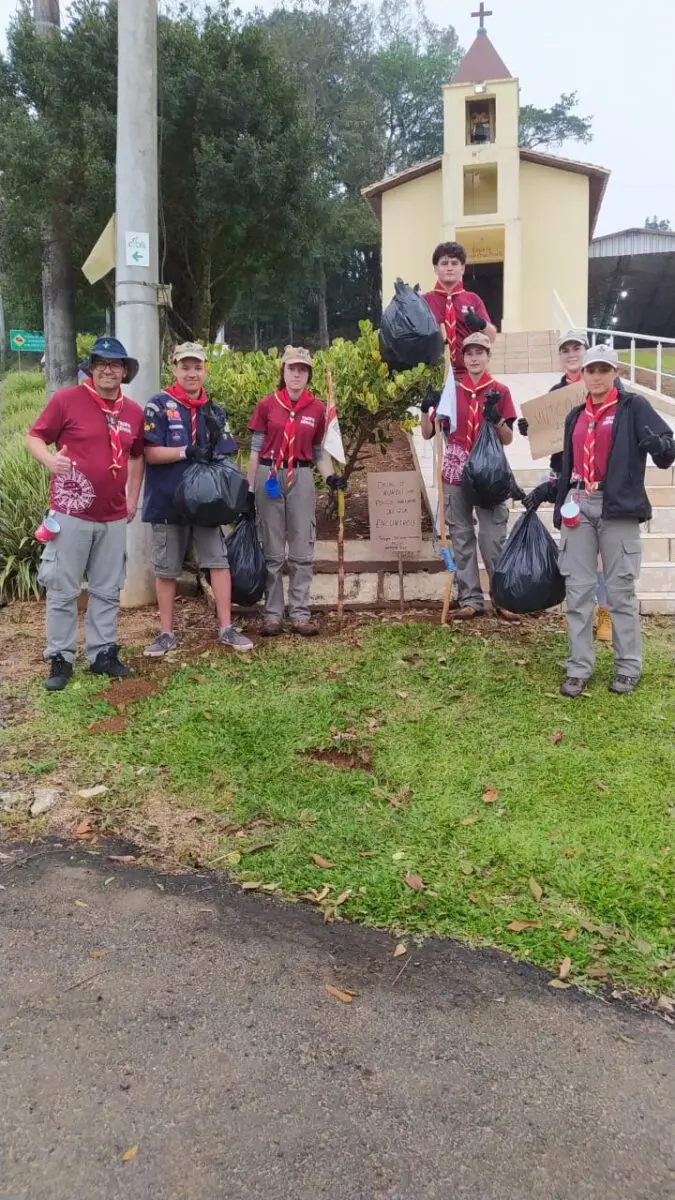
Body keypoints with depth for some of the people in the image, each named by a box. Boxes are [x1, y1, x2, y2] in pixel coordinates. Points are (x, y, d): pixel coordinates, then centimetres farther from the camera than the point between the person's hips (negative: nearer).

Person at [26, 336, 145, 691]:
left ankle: (102, 653, 24)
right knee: (63, 590, 1)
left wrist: (132, 498, 14)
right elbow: (34, 437, -3)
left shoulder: (134, 411, 9)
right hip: (71, 513, -4)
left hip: (114, 518, 5)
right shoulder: (66, 399, -5)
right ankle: (60, 659, 12)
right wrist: (49, 459, -25)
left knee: (107, 590, 12)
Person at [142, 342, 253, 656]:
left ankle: (226, 628, 10)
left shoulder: (214, 411, 8)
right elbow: (150, 453, -12)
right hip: (167, 501, -3)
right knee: (166, 569, 7)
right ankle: (167, 633, 18)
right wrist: (186, 452, -23)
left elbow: (224, 457, 6)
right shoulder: (158, 405, -5)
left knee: (218, 561, 1)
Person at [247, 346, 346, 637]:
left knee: (302, 550, 2)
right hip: (269, 477, -1)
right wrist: (250, 487, -1)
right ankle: (272, 614, 10)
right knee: (272, 551, 4)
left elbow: (319, 451, 11)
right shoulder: (266, 405, 0)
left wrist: (330, 476, -6)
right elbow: (256, 449, 3)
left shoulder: (317, 409, 4)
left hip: (301, 479, 1)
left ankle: (300, 614, 9)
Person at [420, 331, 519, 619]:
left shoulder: (499, 391, 4)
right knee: (461, 538, 4)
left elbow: (508, 440, 2)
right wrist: (426, 410, -10)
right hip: (456, 474, 2)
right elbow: (428, 433, 7)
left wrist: (496, 420, -16)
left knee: (494, 538, -5)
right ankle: (470, 599, 10)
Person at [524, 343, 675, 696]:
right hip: (578, 507, 5)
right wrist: (544, 492, 13)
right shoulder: (576, 416, 16)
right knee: (577, 590, 3)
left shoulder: (634, 407, 0)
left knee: (620, 590, 1)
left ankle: (628, 666, 13)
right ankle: (579, 667, 11)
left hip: (617, 509, -4)